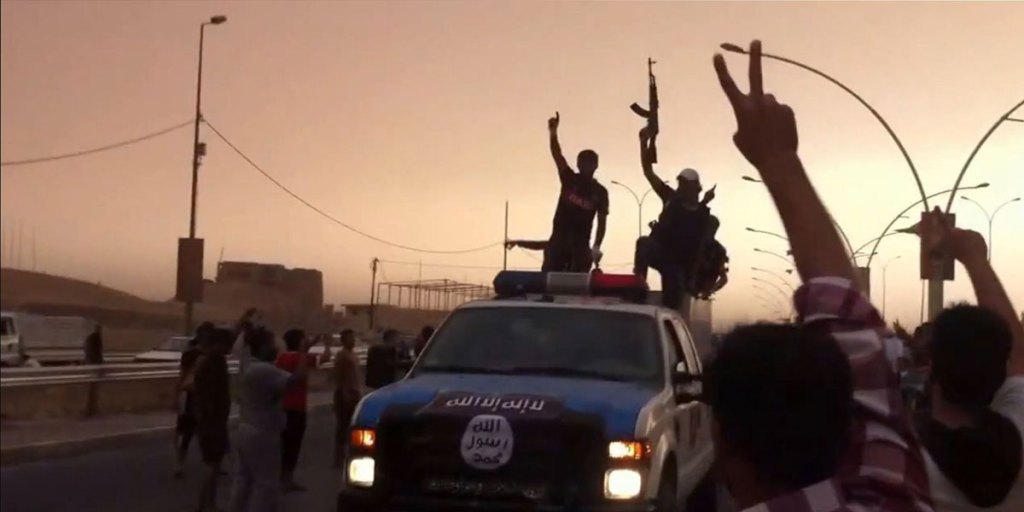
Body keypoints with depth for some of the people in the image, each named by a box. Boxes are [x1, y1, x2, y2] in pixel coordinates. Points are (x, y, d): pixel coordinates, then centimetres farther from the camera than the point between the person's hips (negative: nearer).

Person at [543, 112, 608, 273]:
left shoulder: (600, 192, 4)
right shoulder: (569, 179, 5)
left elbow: (601, 222, 3)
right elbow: (557, 155, -9)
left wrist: (596, 247, -11)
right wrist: (553, 133, -25)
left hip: (581, 244, 0)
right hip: (558, 239, 0)